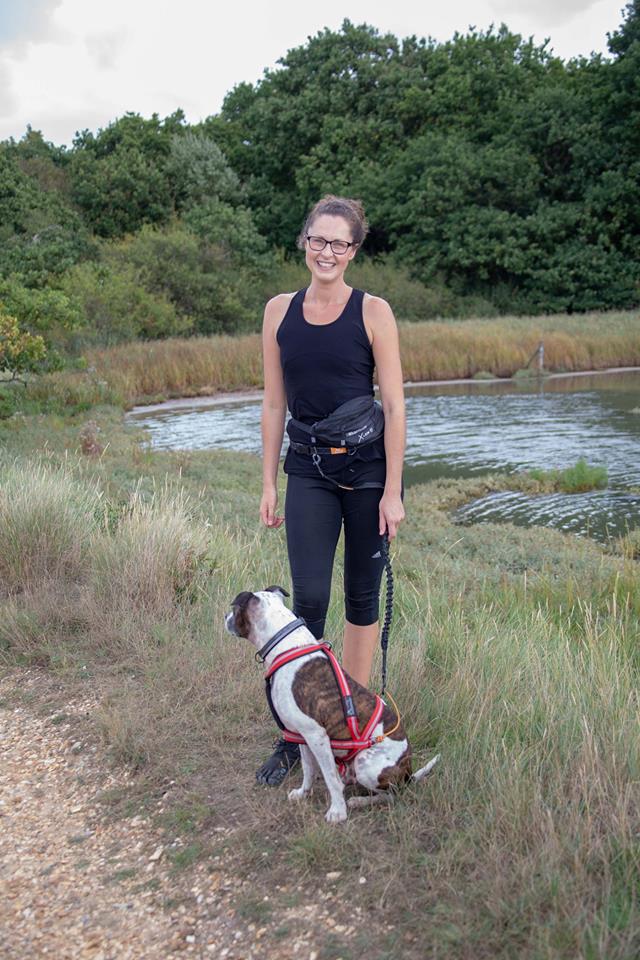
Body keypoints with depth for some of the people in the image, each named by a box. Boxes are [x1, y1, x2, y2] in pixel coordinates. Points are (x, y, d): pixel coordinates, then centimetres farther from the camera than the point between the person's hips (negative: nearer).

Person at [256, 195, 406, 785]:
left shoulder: (373, 312, -5)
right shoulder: (280, 311, 4)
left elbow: (394, 406, -6)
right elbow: (274, 404, 8)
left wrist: (392, 490, -10)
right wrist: (269, 484, 6)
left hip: (368, 468, -2)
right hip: (308, 471, 2)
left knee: (363, 596, 8)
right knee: (308, 599, -3)